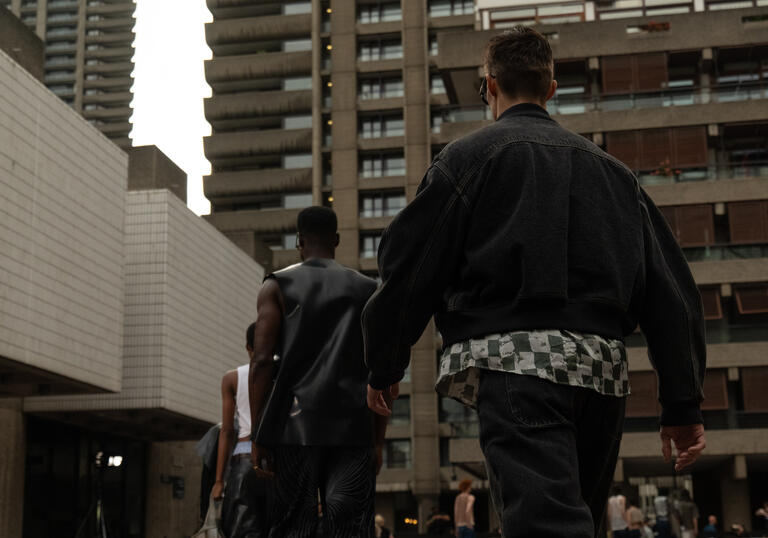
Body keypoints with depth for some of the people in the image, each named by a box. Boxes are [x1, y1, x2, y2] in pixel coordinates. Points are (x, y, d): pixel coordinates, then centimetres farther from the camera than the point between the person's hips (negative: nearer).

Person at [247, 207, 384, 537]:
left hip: (296, 424, -1)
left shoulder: (277, 286, 9)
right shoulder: (366, 290, 14)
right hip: (353, 428, 1)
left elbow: (262, 361, -1)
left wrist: (258, 435, 0)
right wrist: (379, 440, 11)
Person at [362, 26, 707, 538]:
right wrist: (683, 406, 14)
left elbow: (410, 269, 0)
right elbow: (670, 289, 14)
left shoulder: (469, 156, 5)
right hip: (603, 366, 6)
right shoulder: (612, 169, 19)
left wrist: (383, 368, 12)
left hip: (515, 359, -6)